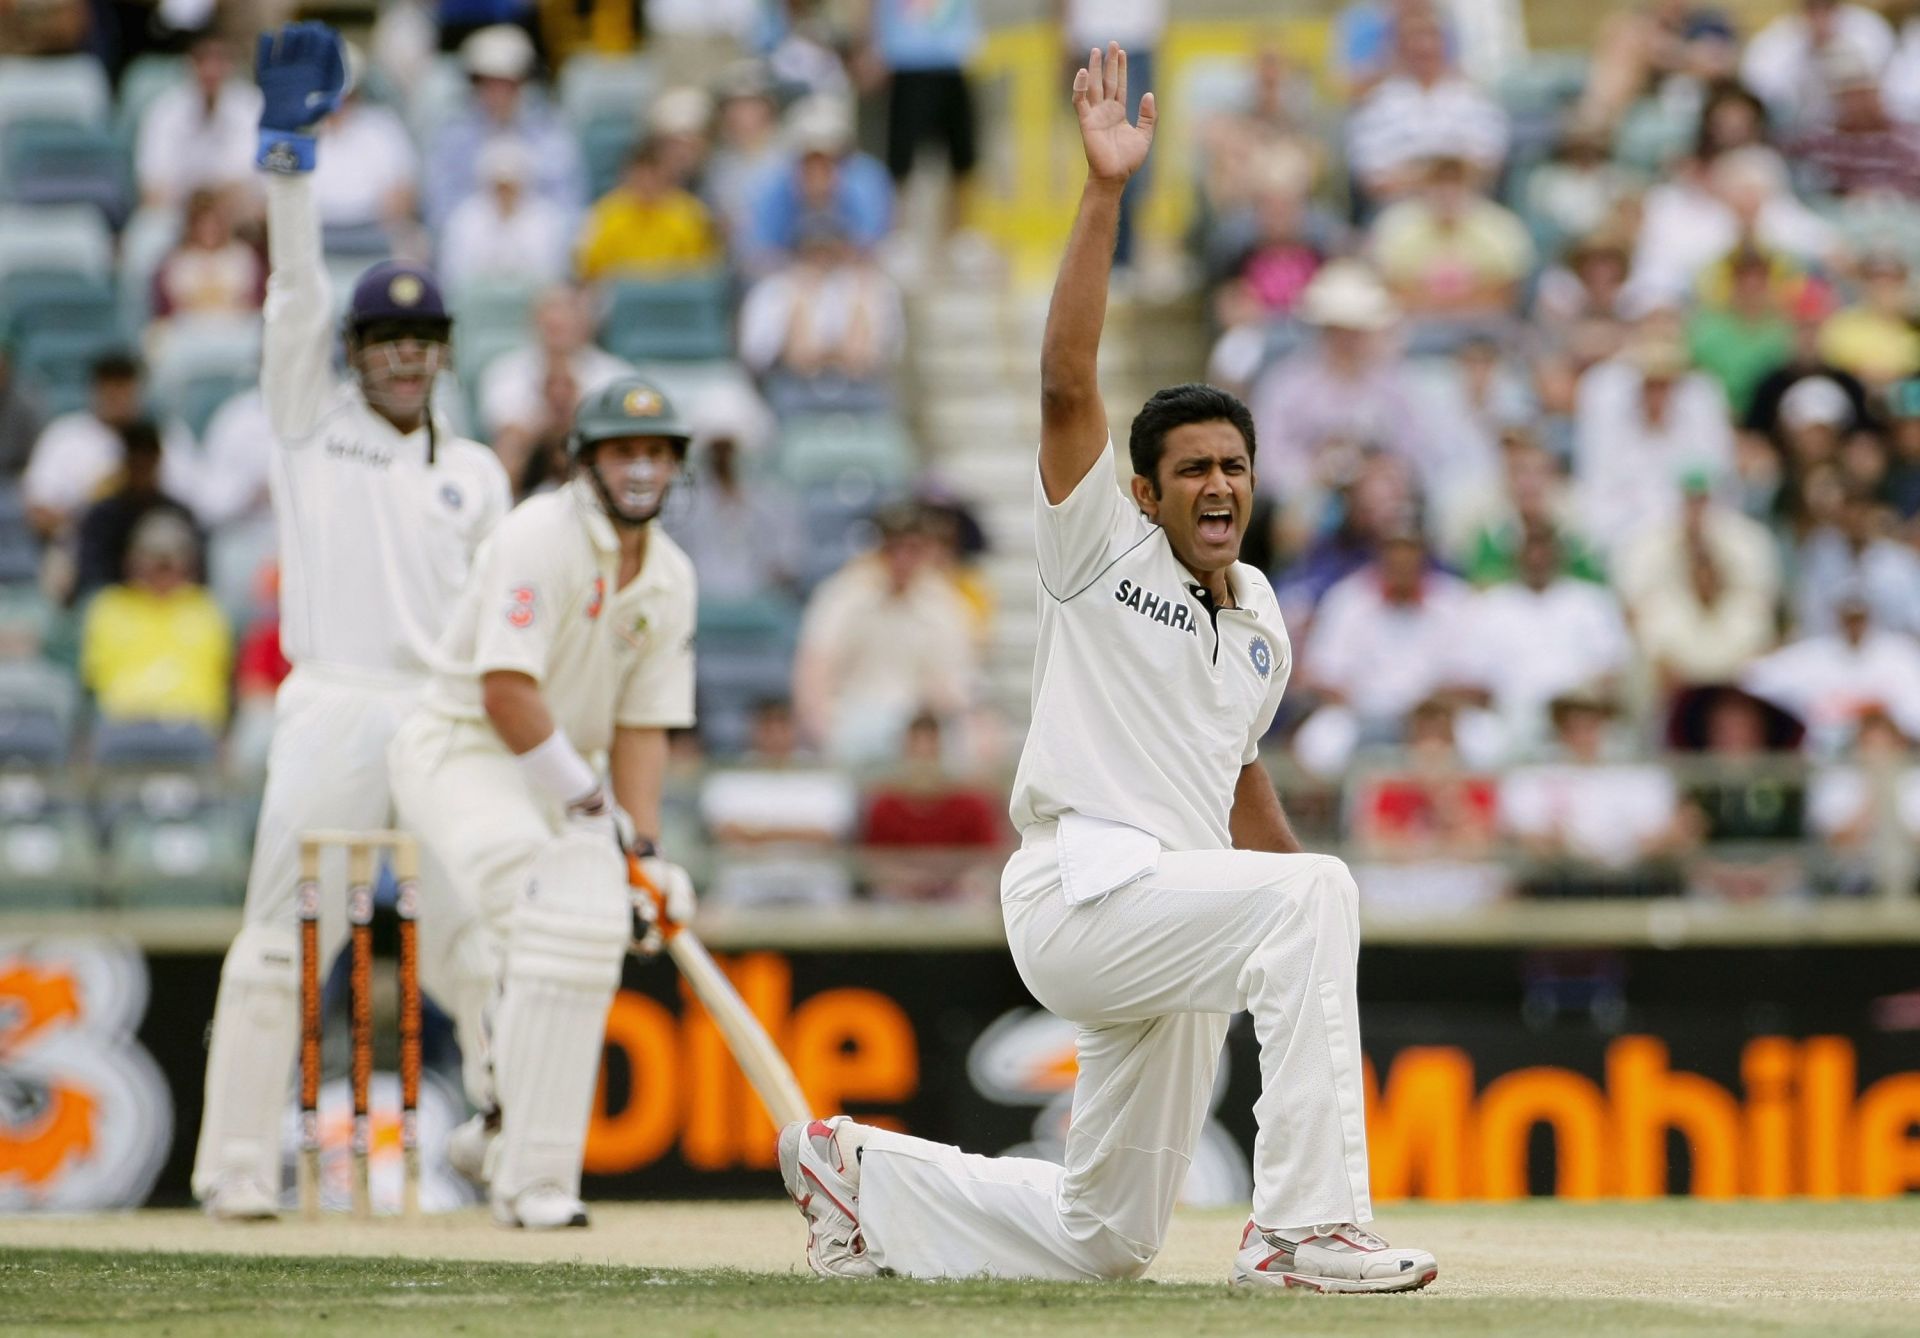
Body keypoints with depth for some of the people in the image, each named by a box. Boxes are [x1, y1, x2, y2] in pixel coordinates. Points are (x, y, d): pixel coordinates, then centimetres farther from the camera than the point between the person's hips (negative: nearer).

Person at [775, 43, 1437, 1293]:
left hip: (1173, 930, 8)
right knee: (1311, 892, -32)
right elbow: (1067, 383, -15)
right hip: (1084, 893, -8)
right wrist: (1105, 192, -23)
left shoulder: (1261, 617, 16)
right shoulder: (1101, 548, -3)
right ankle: (1304, 1225, -32)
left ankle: (862, 1175, 31)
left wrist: (1316, 942, 22)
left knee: (1103, 1240, 11)